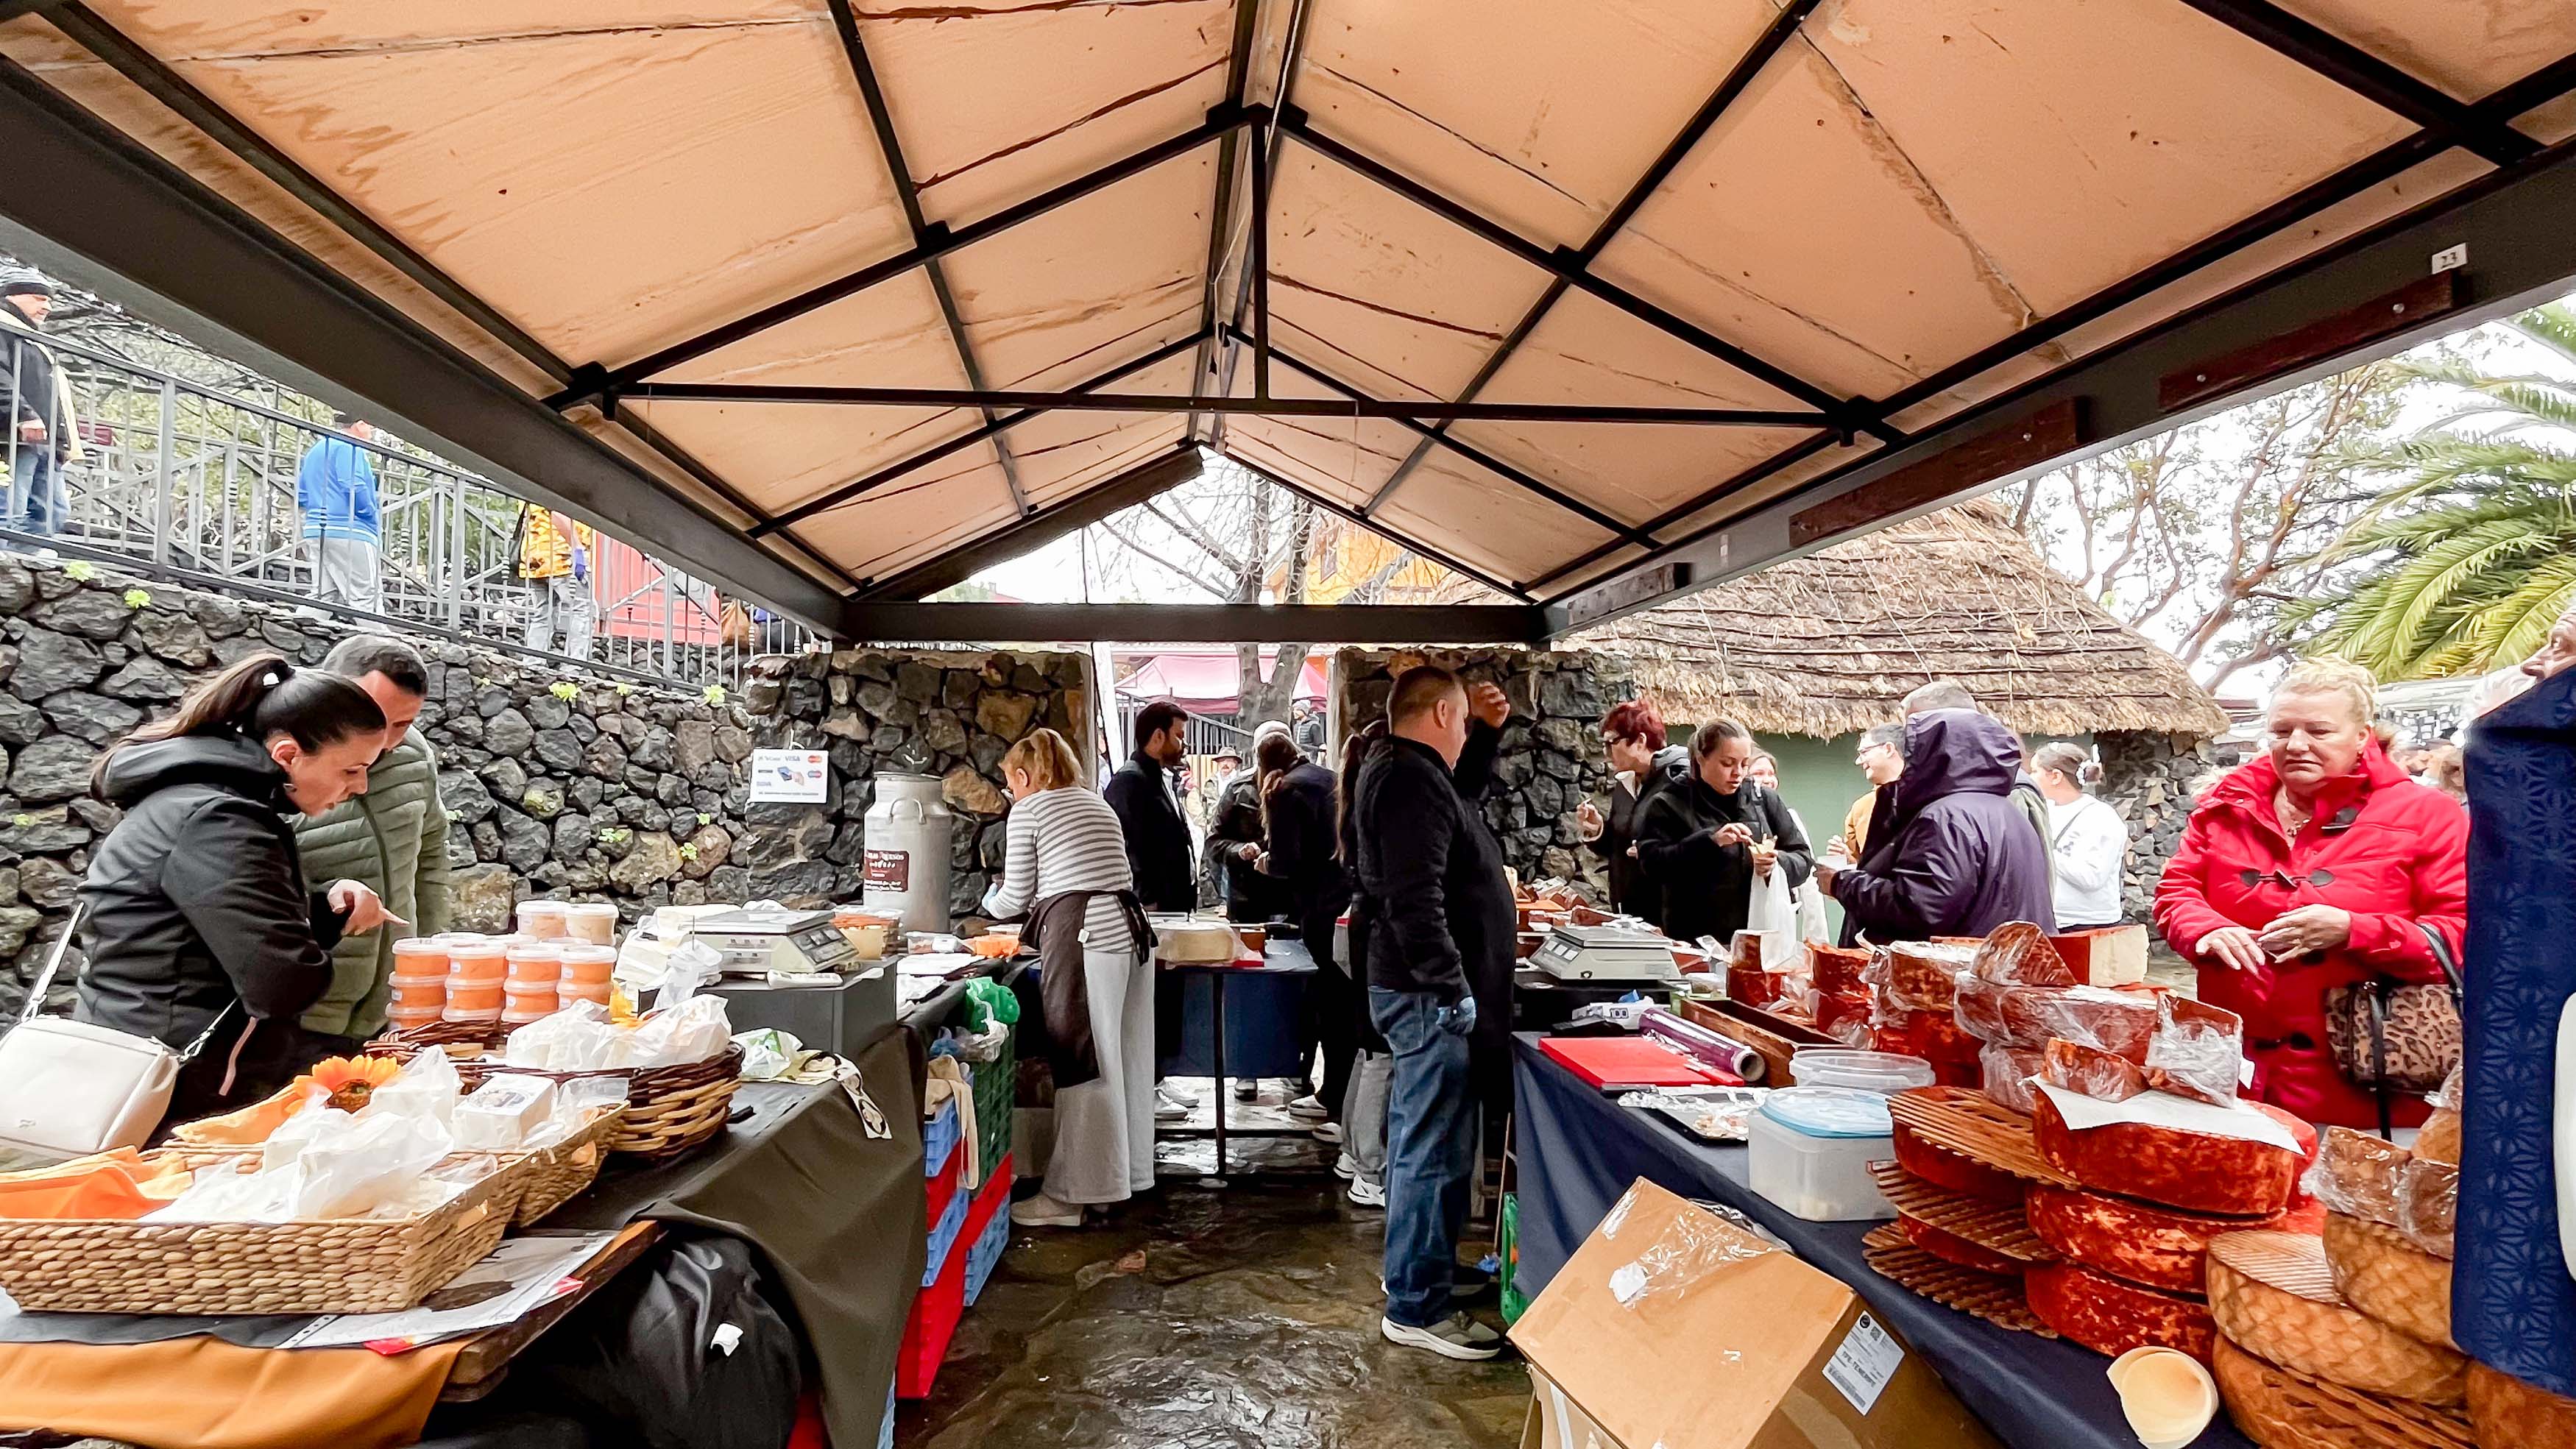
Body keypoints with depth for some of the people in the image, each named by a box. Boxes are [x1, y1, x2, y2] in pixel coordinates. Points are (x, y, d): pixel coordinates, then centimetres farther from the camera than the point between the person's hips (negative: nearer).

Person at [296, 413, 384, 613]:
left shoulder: (314, 450, 24)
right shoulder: (349, 447, -6)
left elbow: (301, 497, 22)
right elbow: (353, 487, -18)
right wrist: (374, 516, -7)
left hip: (316, 531, 9)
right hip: (348, 533, -9)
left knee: (324, 598, 8)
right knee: (367, 600, -12)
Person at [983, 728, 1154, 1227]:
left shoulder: (1028, 809, 3)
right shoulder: (1097, 803, 23)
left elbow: (1016, 898, 4)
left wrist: (991, 902, 27)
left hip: (1083, 939, -8)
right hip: (1130, 928, 8)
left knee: (1082, 1067, -3)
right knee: (1123, 1061, 14)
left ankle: (1070, 1195, 5)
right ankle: (1126, 1174, 24)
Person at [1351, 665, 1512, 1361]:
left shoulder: (1398, 771, 14)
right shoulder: (1413, 782, -19)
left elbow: (1463, 786, 35)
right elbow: (1415, 902, -27)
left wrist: (1488, 730, 22)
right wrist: (1453, 990, -23)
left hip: (1419, 993, 11)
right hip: (1434, 998, -11)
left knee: (1418, 1142, 21)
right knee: (1435, 1153, -2)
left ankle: (1412, 1265, 36)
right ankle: (1416, 1307, 8)